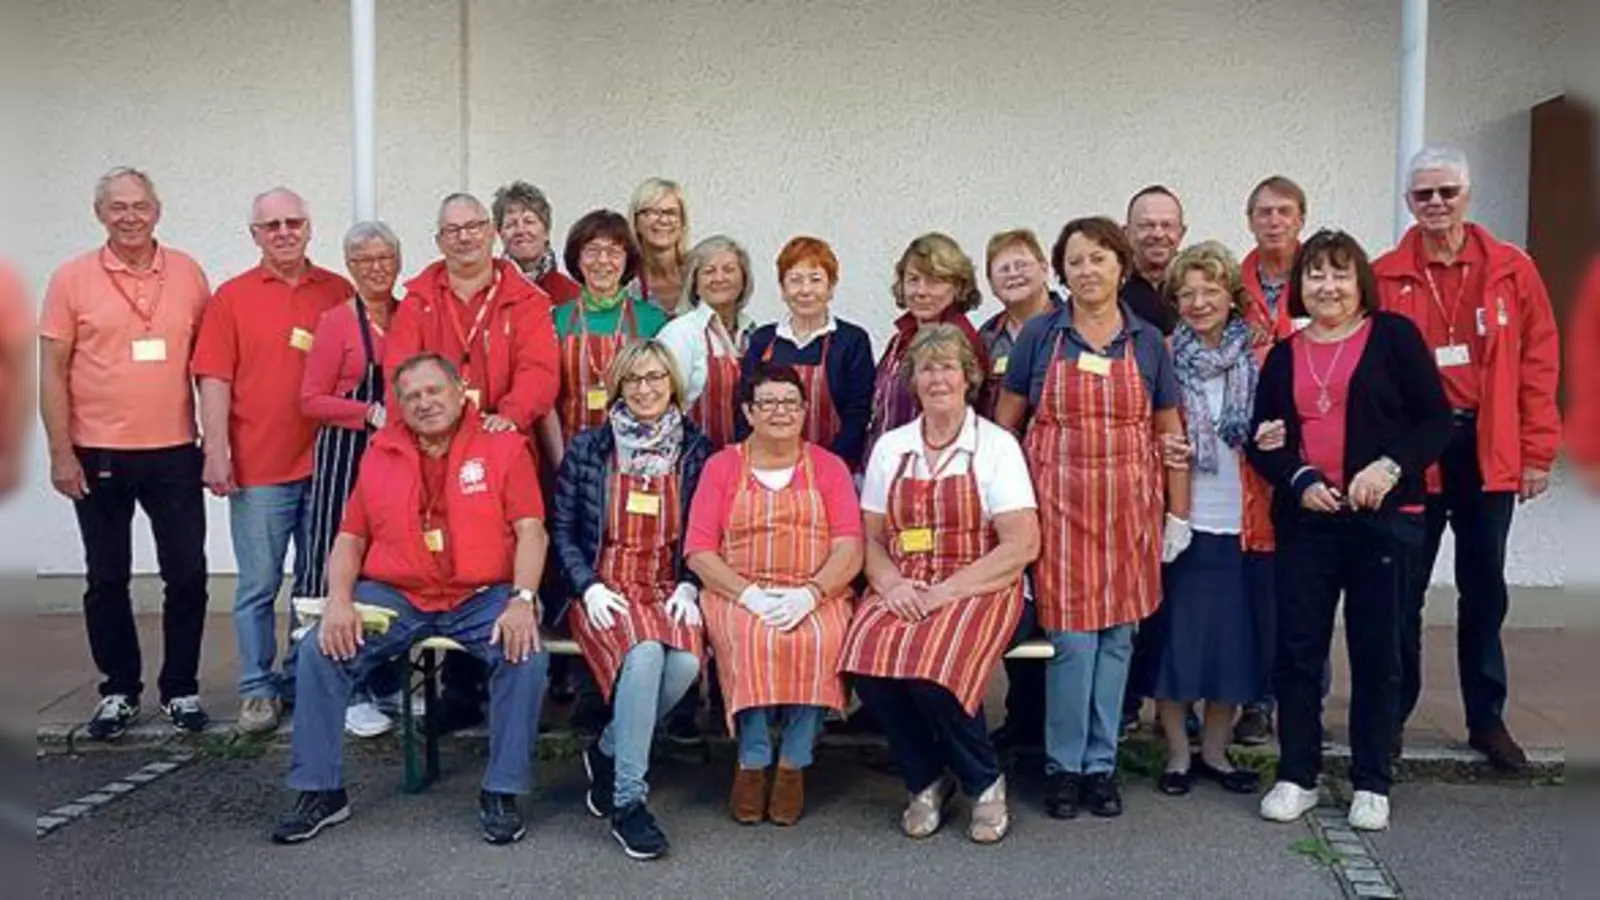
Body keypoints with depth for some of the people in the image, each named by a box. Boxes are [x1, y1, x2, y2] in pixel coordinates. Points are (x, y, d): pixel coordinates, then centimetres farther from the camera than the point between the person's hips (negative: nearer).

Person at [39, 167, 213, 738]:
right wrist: (61, 453, -6)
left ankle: (180, 689, 18)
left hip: (174, 453, 1)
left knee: (187, 575, 4)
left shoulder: (188, 273, 3)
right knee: (107, 579, 9)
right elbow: (52, 371, -1)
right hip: (98, 455, -1)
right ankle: (119, 691, 22)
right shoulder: (72, 278, -1)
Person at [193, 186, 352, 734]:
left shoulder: (339, 292, 8)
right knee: (258, 586, 3)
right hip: (258, 468, -2)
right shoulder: (232, 297, 4)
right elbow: (214, 381, 0)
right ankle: (257, 689, 13)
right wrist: (216, 453, -7)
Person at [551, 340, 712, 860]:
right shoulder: (587, 448, 7)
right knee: (644, 654, -34)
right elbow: (562, 529, 6)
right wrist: (589, 587, -7)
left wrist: (689, 586, -5)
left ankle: (608, 753, -3)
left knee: (686, 660, -30)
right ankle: (627, 800, -24)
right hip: (605, 588, -2)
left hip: (669, 589, 2)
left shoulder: (697, 450, 10)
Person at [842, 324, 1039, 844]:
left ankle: (984, 783, -2)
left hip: (978, 589, -3)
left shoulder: (997, 445, 2)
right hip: (901, 590, 3)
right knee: (866, 658, -27)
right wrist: (891, 583, -11)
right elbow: (870, 535, 11)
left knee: (933, 665, -32)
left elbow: (1023, 546, -7)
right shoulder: (890, 447, 13)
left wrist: (946, 592, -15)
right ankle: (924, 781, -1)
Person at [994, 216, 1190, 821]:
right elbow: (1006, 423, 6)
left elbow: (1169, 432, 11)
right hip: (1058, 499, -2)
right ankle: (1064, 766, 10)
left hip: (1128, 504, 2)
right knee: (1072, 635, -5)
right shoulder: (1040, 335, 3)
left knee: (1117, 634, 6)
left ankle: (1100, 764, 19)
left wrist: (1178, 514, 8)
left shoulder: (1147, 341, 8)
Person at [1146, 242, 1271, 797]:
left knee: (1236, 637, 7)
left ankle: (1214, 751, 25)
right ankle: (1177, 755, 17)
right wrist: (1158, 447, -14)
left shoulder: (1260, 357, 6)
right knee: (1175, 635, 1)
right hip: (1181, 519, -1)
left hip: (1243, 521, 2)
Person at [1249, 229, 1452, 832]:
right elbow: (1262, 441, 9)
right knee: (1297, 647, 3)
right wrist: (1300, 480, -8)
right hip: (1306, 518, 3)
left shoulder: (1393, 336, 2)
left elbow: (1436, 421, -3)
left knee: (1376, 649, 5)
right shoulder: (1283, 355, 12)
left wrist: (1390, 466, -17)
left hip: (1383, 516, -2)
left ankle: (1371, 784, 17)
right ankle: (1296, 776, 15)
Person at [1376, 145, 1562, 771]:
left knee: (1483, 589, 12)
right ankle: (1392, 713, 20)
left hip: (1489, 452, 1)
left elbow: (1540, 362, 3)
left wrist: (1537, 452, -1)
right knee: (1402, 590, 7)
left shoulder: (1511, 271, 2)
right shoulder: (1384, 278, -2)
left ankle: (1487, 719, 24)